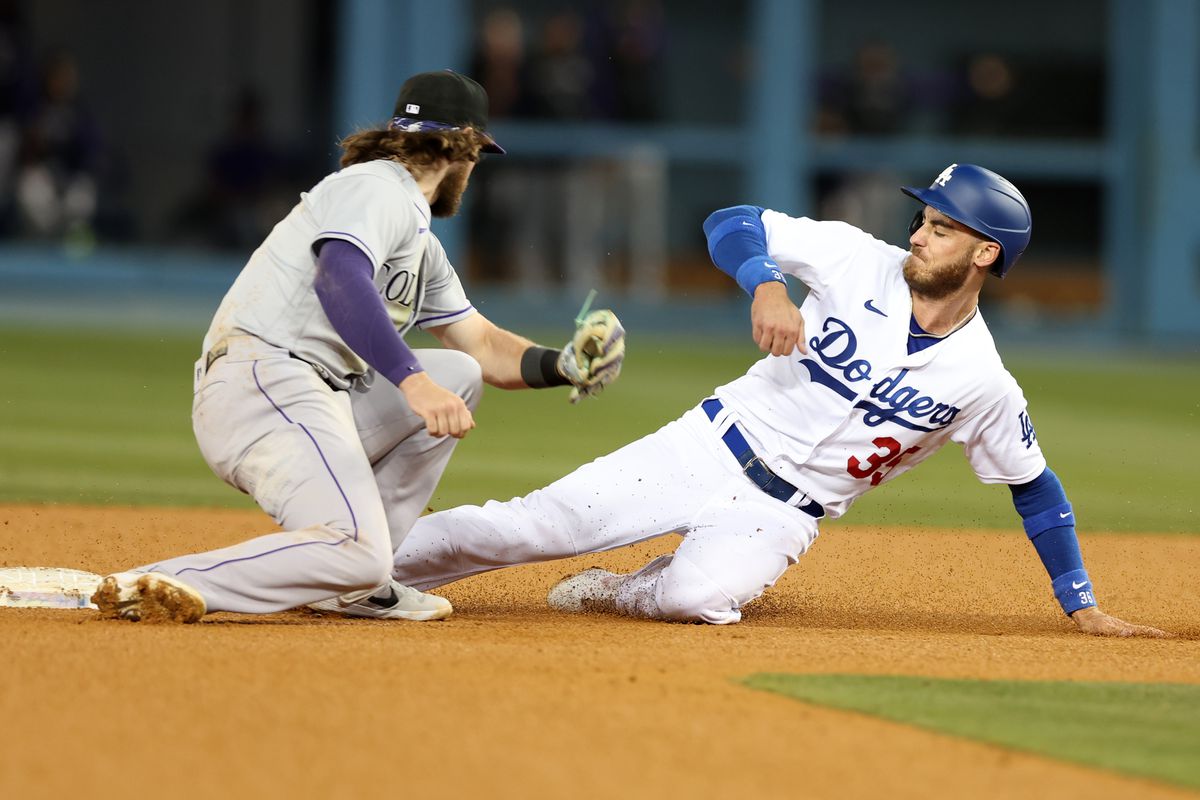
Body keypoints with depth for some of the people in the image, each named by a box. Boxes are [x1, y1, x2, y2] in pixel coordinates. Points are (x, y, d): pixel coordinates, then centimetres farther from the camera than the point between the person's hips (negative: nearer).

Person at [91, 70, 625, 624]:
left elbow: (483, 346, 30)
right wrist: (413, 381, -32)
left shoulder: (423, 247, 29)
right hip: (263, 385, -10)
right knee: (356, 552, -25)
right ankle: (158, 586, -27)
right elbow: (339, 278, -23)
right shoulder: (377, 188, -4)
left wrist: (558, 367, 10)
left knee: (458, 372, 19)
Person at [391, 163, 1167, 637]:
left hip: (782, 513, -1)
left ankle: (617, 593, 1)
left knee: (696, 595, -32)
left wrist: (1083, 607, 2)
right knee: (533, 526, -10)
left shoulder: (982, 382, -7)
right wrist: (767, 283, -28)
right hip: (712, 448, 1)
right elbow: (732, 224, -6)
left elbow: (1036, 486, 4)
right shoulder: (862, 262, -6)